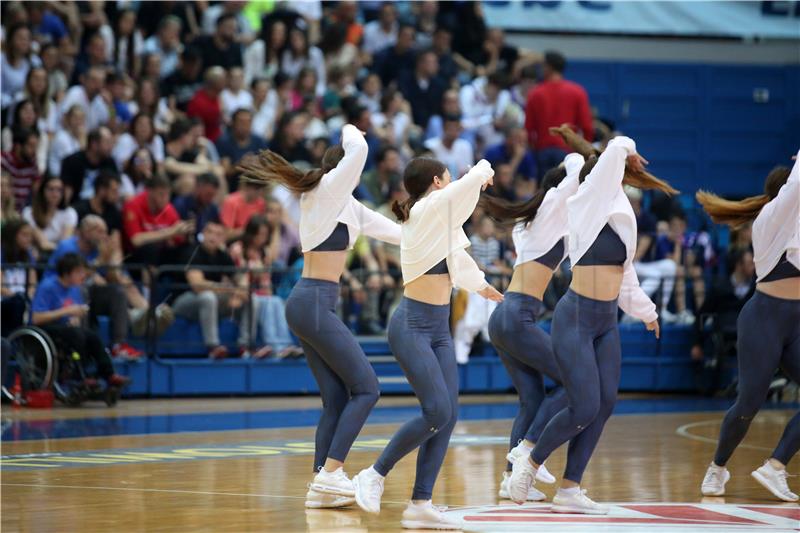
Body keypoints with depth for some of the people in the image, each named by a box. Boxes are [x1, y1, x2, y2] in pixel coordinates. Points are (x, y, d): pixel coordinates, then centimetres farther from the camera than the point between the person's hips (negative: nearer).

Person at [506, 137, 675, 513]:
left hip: (607, 324, 8)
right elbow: (614, 152, -15)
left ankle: (569, 490, 5)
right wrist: (626, 152, 6)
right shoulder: (585, 207, -9)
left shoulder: (620, 219, 12)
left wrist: (646, 310, 33)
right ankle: (530, 464, 10)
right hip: (575, 320, -7)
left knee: (605, 404, -1)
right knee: (585, 408, -12)